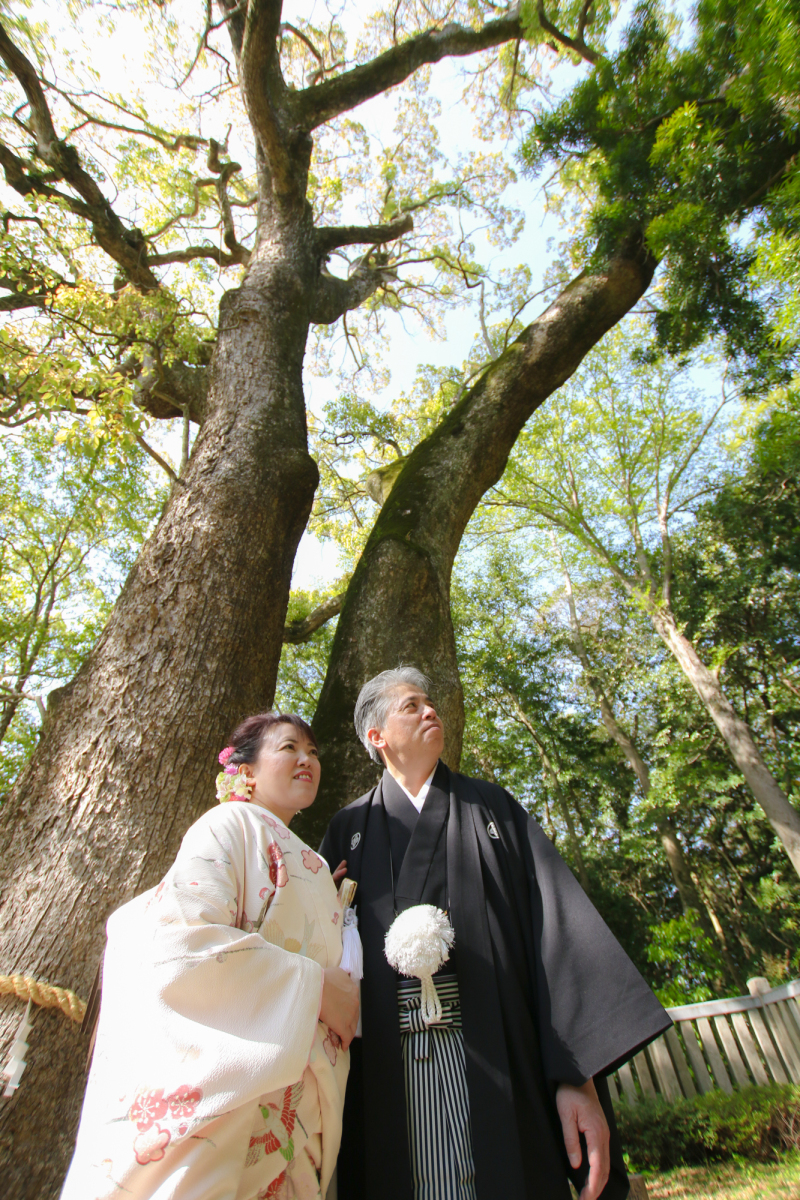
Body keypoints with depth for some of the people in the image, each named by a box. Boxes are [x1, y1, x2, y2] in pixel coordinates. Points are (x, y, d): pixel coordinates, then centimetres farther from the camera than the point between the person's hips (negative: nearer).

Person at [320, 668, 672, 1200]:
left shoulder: (491, 806, 9)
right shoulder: (351, 830, 9)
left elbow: (552, 923, 0)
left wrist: (577, 1075, -8)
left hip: (496, 1070, 0)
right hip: (384, 1072, 0)